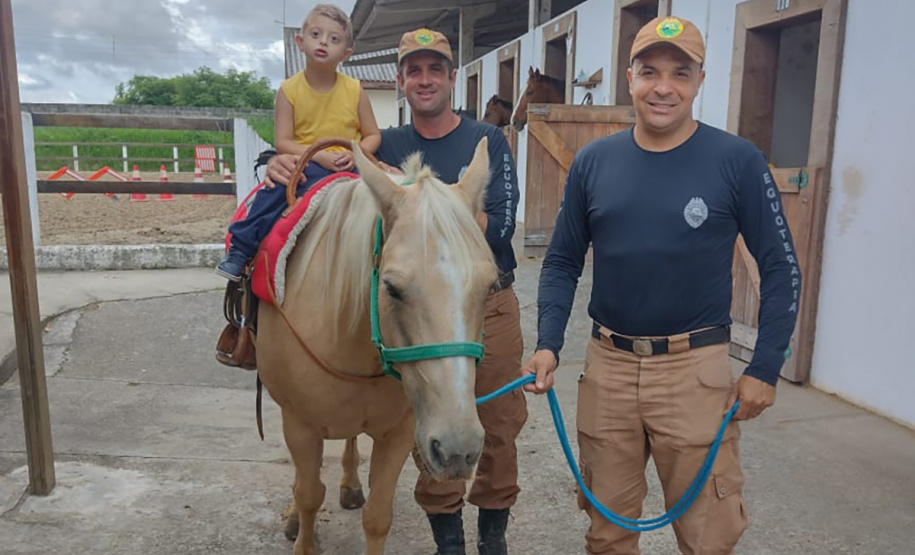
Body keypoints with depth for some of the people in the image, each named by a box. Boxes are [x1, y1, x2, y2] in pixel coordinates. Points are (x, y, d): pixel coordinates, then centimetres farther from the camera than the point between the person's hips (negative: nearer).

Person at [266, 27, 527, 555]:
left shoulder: (489, 140, -2)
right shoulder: (388, 147, 4)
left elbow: (500, 226, -12)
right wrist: (283, 166, -18)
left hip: (492, 307, 0)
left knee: (501, 423, 10)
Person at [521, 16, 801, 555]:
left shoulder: (738, 161, -6)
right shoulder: (593, 161, 2)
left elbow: (781, 267, 0)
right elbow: (563, 261, 7)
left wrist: (765, 369, -4)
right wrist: (548, 343, -5)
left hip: (696, 369, -2)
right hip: (607, 366, 3)